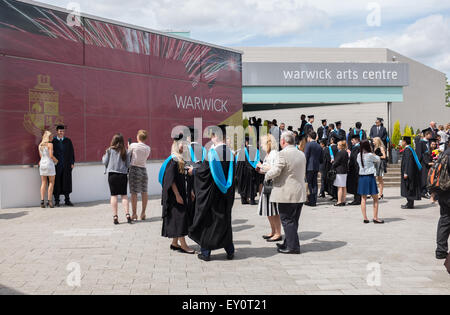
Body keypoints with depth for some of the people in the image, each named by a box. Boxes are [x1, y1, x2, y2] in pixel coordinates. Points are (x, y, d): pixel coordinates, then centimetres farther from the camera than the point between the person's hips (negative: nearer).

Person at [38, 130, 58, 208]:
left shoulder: (40, 145, 10)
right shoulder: (50, 144, -9)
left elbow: (41, 156, 13)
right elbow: (51, 156, -14)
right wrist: (56, 160, 4)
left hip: (42, 164, 6)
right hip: (50, 164, -6)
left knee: (43, 183, 7)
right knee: (51, 183, 2)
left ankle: (42, 201, -1)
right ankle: (49, 201, -3)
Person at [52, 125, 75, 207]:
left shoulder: (68, 141, 9)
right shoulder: (53, 141, 1)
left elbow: (71, 152, 9)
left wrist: (72, 163, 2)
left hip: (66, 165, 2)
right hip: (56, 165, -2)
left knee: (67, 182, 4)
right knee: (56, 182, 1)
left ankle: (67, 200, 12)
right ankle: (56, 201, 9)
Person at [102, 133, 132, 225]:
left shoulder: (109, 150, -1)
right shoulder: (125, 152, 1)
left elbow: (105, 162, 3)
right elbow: (128, 165, 4)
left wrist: (103, 157, 23)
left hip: (112, 174, -1)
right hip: (123, 174, 1)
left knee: (114, 195, 2)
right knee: (124, 195, 7)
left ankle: (115, 217, 2)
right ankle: (127, 214, -2)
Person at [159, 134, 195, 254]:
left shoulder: (180, 160, 13)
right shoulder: (173, 160, -15)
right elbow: (171, 180, -20)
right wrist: (177, 195, -22)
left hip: (180, 193, 9)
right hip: (174, 194, -9)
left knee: (178, 218, 11)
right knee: (180, 216, -8)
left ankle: (175, 243, 18)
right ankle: (183, 244, -5)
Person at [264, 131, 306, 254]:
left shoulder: (284, 153, -15)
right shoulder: (301, 154, 11)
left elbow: (275, 171, -18)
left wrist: (267, 176, 1)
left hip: (287, 194, -8)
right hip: (300, 193, 8)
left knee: (287, 220, 0)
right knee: (293, 221, 15)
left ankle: (293, 246, 1)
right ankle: (288, 243, 25)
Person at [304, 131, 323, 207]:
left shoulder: (308, 144, -6)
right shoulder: (319, 146, 13)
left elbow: (306, 157, -11)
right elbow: (321, 160, 15)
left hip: (309, 167, -7)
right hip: (316, 168, 7)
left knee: (309, 184, -3)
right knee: (314, 184, 9)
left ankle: (311, 201, -6)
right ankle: (314, 201, 10)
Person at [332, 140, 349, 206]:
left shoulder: (340, 153, -16)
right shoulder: (346, 152, 10)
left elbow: (336, 162, -13)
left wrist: (332, 167, 3)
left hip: (339, 171, -9)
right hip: (345, 171, 9)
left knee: (340, 187, -7)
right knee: (344, 187, 11)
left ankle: (339, 202, -6)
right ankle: (343, 201, 15)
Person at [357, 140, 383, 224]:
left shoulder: (359, 155, 3)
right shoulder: (370, 155, -12)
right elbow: (378, 160, 3)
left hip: (361, 177, 5)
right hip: (370, 177, -5)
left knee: (363, 198, 8)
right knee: (375, 199, 5)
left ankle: (365, 218, 8)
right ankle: (375, 218, 4)